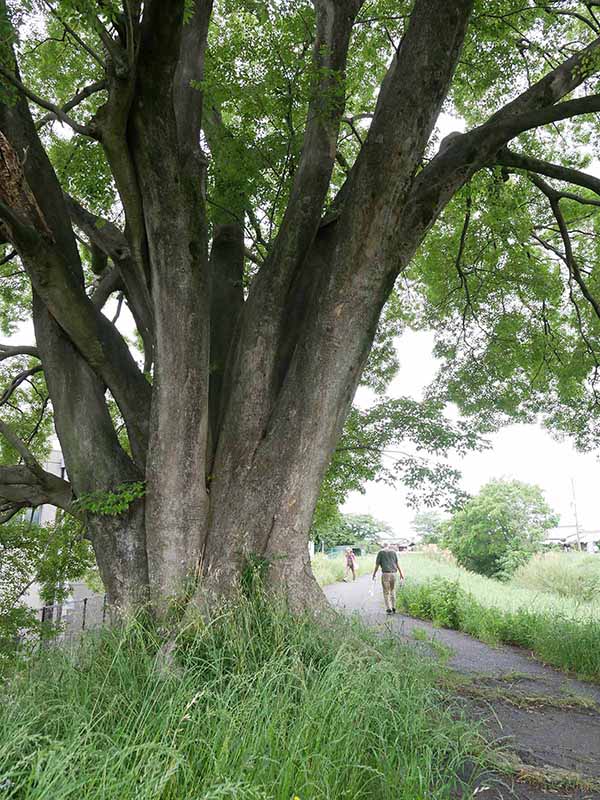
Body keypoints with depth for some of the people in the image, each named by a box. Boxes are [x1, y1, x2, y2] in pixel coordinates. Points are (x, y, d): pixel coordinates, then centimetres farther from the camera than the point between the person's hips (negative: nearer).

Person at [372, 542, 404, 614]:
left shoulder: (380, 552, 3)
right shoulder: (394, 552, 12)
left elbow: (377, 565, 1)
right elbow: (397, 564, 8)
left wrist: (374, 574, 11)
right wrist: (401, 573, 10)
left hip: (385, 574, -3)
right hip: (393, 573, 3)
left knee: (386, 592, 4)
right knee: (392, 591, 18)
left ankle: (389, 609, -3)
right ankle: (393, 608, 16)